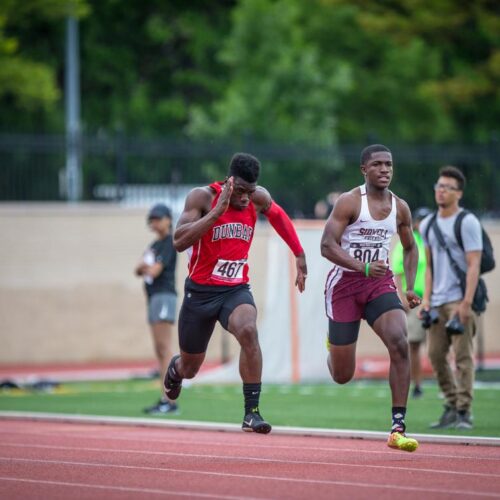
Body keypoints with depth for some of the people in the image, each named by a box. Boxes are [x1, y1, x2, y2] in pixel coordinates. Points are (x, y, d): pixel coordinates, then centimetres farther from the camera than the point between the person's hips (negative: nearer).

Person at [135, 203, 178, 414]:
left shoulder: (169, 243, -7)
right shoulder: (154, 245, 20)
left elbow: (155, 270, -15)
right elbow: (138, 270, 16)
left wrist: (146, 268, 5)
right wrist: (142, 267, -5)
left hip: (164, 295, -10)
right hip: (153, 296, 10)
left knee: (164, 347, -14)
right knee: (159, 349, 7)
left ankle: (169, 400, -19)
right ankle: (165, 400, 6)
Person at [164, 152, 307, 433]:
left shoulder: (259, 199, -5)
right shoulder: (202, 197, -17)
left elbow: (278, 216, 19)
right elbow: (179, 242, -29)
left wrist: (299, 254, 21)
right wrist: (218, 210, -35)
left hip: (236, 289, 1)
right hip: (200, 291, -1)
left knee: (248, 330, -33)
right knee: (190, 369, 12)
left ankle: (252, 412, -28)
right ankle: (175, 369, 53)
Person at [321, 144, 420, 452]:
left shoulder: (400, 208, 4)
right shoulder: (350, 202, -12)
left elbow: (410, 248, 20)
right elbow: (327, 246, -17)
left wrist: (410, 287, 6)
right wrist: (363, 267, -30)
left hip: (380, 283, 3)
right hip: (345, 281, -3)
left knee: (399, 343, -25)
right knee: (342, 376, 3)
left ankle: (398, 429, -24)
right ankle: (333, 346, 45)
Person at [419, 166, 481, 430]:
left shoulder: (467, 222, -5)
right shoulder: (428, 224, 15)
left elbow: (474, 265, -11)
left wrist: (467, 302, -18)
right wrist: (426, 297, 8)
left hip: (458, 299, -7)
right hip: (437, 300, 7)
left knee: (462, 355, -10)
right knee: (436, 354, 5)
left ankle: (464, 411, -9)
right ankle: (451, 406, 15)